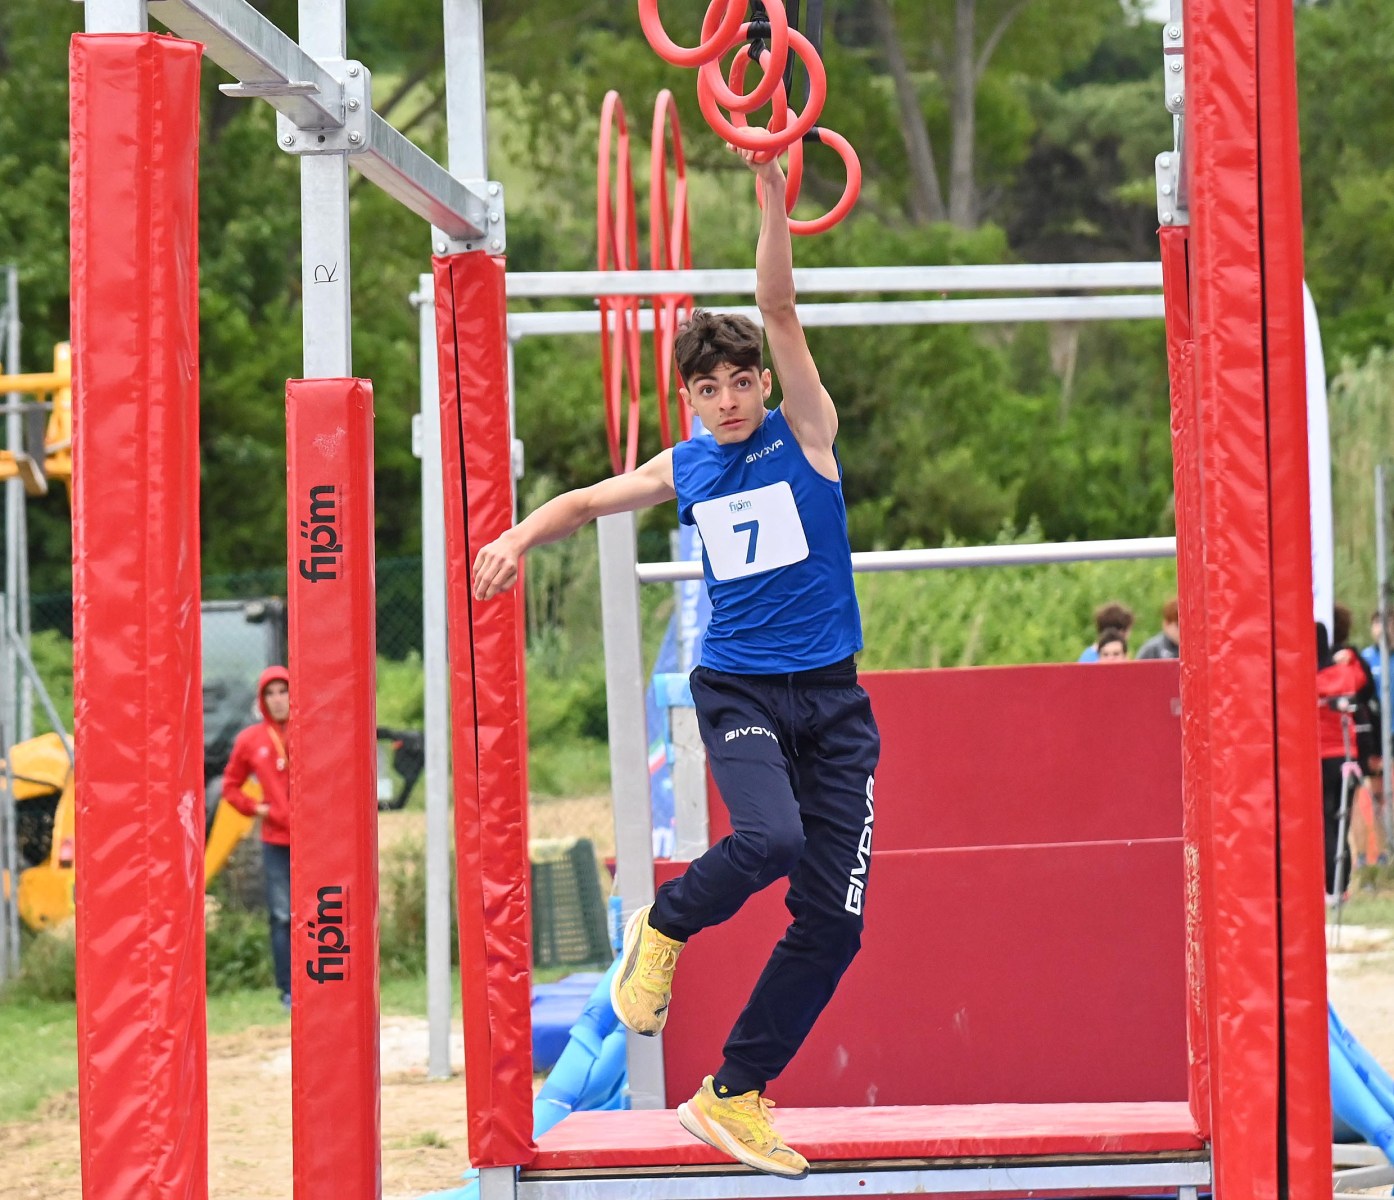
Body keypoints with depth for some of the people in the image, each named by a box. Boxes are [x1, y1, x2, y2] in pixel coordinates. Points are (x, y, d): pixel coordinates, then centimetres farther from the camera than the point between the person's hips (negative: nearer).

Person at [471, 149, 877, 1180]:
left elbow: (780, 309, -10)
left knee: (833, 923, -3)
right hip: (737, 690, 0)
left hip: (832, 699, 0)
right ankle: (666, 926, 1)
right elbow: (588, 500, 25)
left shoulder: (806, 433, 2)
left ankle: (734, 1097, 9)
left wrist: (773, 196, -18)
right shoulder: (687, 469, 8)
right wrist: (520, 538, 8)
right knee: (770, 836, -30)